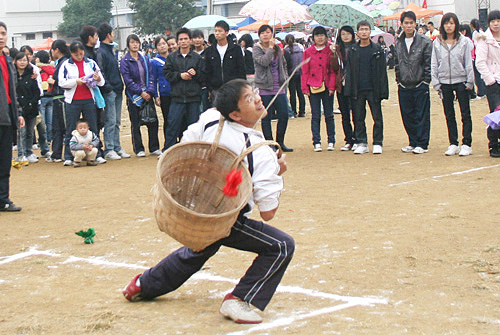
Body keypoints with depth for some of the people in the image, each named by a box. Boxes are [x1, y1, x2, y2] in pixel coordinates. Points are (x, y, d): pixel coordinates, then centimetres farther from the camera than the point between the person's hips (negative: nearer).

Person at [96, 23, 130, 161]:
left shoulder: (110, 50, 18)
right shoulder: (101, 52, -11)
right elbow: (100, 73, -16)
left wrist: (120, 87, 14)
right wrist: (108, 88, -17)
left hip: (117, 91, 9)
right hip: (109, 92, -9)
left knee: (116, 122, 11)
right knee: (110, 122, -7)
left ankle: (117, 147, 15)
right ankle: (108, 150, -4)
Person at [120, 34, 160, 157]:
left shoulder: (145, 59, 11)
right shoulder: (125, 61, -3)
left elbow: (150, 76, 8)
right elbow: (128, 80, -9)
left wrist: (150, 91, -8)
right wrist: (141, 92, -16)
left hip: (147, 95, 4)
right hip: (134, 95, -4)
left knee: (153, 121, 1)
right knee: (135, 124, 1)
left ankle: (154, 148, 10)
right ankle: (139, 149, 9)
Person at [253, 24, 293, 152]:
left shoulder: (278, 49, 12)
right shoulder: (257, 49, -3)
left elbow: (284, 64, 25)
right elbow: (264, 61, -20)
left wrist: (285, 77, 10)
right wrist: (271, 48, -15)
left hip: (279, 87, 5)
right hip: (264, 88, -5)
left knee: (284, 115, 2)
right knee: (266, 117, 0)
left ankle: (280, 142, 16)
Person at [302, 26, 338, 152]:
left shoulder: (330, 51, 3)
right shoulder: (308, 52, 5)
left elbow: (333, 70, 2)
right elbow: (305, 71, 6)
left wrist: (332, 86, -6)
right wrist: (305, 88, -1)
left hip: (327, 87, 0)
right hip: (313, 87, 0)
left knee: (329, 115, 5)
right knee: (315, 116, 2)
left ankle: (331, 142, 12)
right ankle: (316, 143, 5)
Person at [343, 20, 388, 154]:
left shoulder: (377, 50, 4)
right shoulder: (352, 50, 8)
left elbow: (382, 71, 2)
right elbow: (348, 71, 8)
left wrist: (383, 91, -5)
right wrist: (349, 90, -1)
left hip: (373, 89, -2)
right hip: (357, 90, 2)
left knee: (377, 117, 0)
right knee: (358, 118, 5)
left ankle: (377, 143, 8)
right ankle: (361, 143, 13)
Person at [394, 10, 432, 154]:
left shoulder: (425, 41, -3)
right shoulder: (398, 43, 9)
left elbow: (429, 63, -3)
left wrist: (426, 81, -7)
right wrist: (398, 80, 8)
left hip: (420, 85, -4)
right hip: (404, 86, 4)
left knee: (422, 115, -2)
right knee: (407, 116, 8)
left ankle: (422, 144, 4)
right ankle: (413, 142, 19)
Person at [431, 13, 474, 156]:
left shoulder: (464, 41, -2)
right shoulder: (437, 43, 3)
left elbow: (468, 63, 0)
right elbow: (434, 64, 5)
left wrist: (469, 82, -3)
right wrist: (436, 83, 0)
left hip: (461, 81, -2)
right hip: (444, 82, 2)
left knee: (465, 113, -1)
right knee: (449, 115, 8)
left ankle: (467, 144, 3)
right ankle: (453, 144, 15)